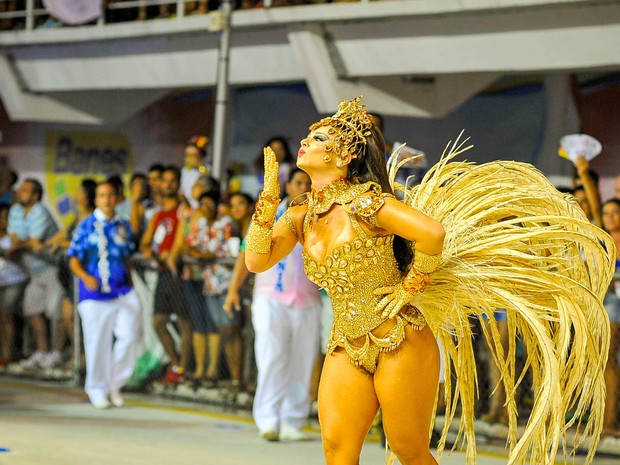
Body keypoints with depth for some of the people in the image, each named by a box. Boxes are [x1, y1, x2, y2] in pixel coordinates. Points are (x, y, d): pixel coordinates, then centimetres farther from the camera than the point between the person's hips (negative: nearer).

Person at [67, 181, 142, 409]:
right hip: (94, 291, -3)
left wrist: (130, 286, 14)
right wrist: (85, 276, -20)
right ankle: (97, 389, 16)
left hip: (122, 292, 3)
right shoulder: (87, 225, -1)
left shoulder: (123, 225, 11)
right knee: (97, 341, 0)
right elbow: (74, 258, -2)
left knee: (129, 335, -7)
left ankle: (114, 384, 11)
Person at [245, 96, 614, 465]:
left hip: (399, 341, -6)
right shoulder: (301, 217, 8)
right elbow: (257, 261, -4)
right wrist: (269, 193, -5)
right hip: (347, 347, 7)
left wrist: (410, 288, -14)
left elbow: (433, 232, -26)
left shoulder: (361, 203, -14)